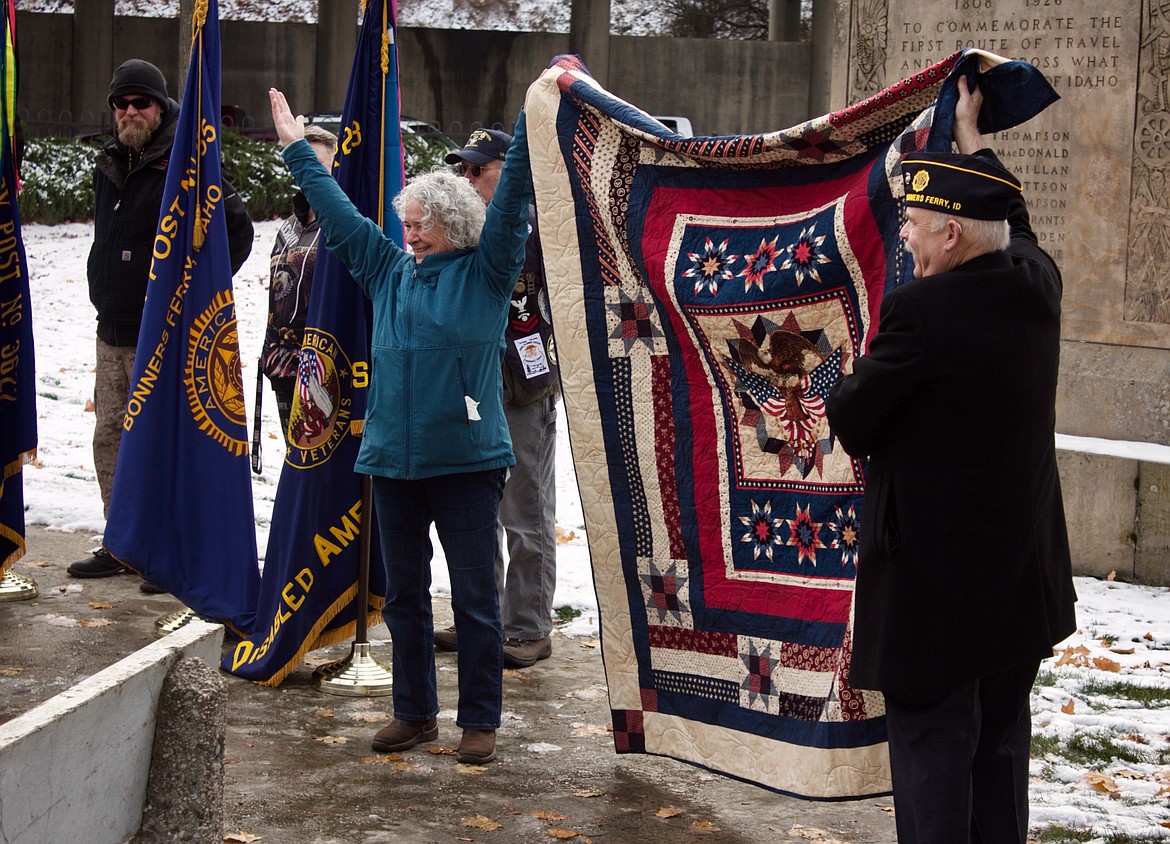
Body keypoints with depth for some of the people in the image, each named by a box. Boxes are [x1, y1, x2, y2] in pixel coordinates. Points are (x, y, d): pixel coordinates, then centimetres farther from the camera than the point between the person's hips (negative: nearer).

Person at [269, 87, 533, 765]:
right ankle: (415, 713, 24)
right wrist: (297, 149, 25)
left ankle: (481, 721, 10)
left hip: (469, 461, -5)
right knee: (404, 593, 12)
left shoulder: (485, 273, 0)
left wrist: (531, 125, -17)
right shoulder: (388, 270, 12)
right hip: (393, 457, 5)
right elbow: (340, 213, 20)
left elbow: (512, 205, -9)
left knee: (476, 598, 1)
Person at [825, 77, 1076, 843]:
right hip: (1024, 573, 7)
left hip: (934, 577, -7)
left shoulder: (921, 311, -22)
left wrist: (860, 374, 9)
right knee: (1001, 743, 17)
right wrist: (970, 131, 34)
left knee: (932, 744, 3)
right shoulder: (1037, 284, -1)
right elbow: (1009, 222, 22)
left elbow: (851, 421, -13)